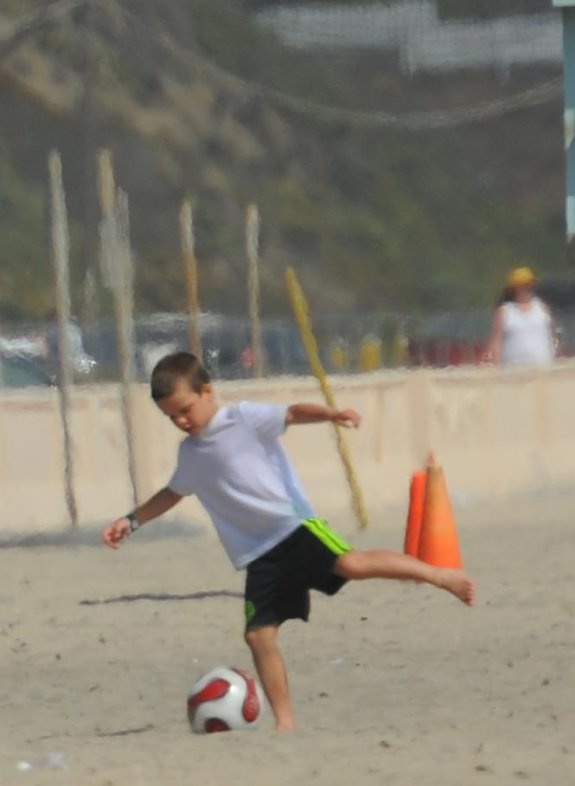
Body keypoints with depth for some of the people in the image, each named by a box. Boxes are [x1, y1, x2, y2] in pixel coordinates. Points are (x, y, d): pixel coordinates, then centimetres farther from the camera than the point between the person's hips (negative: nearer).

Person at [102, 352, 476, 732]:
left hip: (294, 525, -6)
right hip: (259, 555, 6)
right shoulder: (190, 454, 17)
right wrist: (133, 520, 32)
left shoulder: (245, 419, -2)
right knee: (259, 634, -4)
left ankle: (440, 575, -18)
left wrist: (330, 413, -33)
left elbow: (292, 414, -15)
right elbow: (174, 493, 36)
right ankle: (285, 721, 2)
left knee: (351, 563, -29)